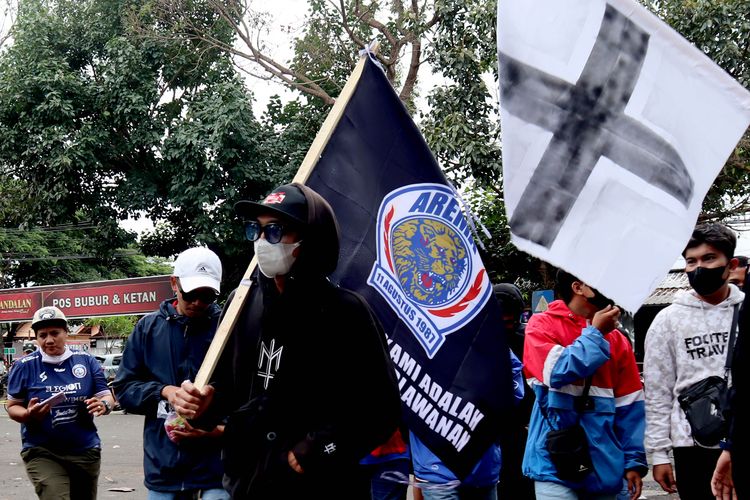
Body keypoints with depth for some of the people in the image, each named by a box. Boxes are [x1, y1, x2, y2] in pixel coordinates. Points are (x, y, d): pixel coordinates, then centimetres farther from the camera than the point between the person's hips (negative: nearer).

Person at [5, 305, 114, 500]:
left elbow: (107, 397, 4)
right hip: (42, 453, -3)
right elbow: (12, 407, 1)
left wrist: (103, 405, -20)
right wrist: (28, 414, -21)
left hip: (86, 451, 3)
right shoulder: (25, 366, -3)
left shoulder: (86, 361, 1)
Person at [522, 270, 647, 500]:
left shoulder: (616, 339, 9)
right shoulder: (542, 325, -1)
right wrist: (595, 333, -7)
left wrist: (634, 460, 0)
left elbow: (630, 405, 7)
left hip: (604, 467, 4)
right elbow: (558, 371, -18)